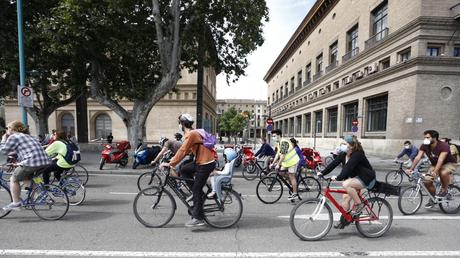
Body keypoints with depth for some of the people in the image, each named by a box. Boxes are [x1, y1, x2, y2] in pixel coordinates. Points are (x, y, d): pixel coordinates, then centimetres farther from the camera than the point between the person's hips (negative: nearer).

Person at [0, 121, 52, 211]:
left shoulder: (13, 137, 5)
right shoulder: (28, 136, 29)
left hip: (32, 162, -8)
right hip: (46, 162, 8)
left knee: (13, 179, 15)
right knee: (26, 177, 32)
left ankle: (16, 203, 19)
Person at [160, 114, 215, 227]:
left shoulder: (190, 134, -16)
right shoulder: (193, 132, 15)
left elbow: (182, 151, -20)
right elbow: (185, 151, 20)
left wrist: (170, 164, -14)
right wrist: (173, 160, 20)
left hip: (205, 164, -9)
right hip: (202, 161, 9)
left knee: (197, 191, -2)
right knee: (183, 170, 15)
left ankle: (198, 218, 8)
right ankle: (198, 193, 19)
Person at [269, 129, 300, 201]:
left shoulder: (284, 142, -23)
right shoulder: (278, 143, 7)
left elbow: (283, 155, -27)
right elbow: (277, 154, 10)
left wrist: (278, 165, -25)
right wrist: (273, 163, 7)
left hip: (292, 161, -9)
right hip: (287, 161, 9)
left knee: (291, 176, -4)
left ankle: (295, 193, 6)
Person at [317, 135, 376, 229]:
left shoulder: (357, 155, -25)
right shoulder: (343, 154, -3)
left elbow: (348, 168, -37)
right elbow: (334, 163, -10)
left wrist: (338, 178, -45)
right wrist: (322, 173, -20)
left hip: (367, 179, -8)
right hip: (356, 178, 8)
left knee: (346, 184, -30)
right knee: (346, 197, 0)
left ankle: (359, 204, -10)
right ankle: (344, 220, 14)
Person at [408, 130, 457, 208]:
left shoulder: (444, 146, -28)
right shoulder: (424, 146, -14)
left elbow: (440, 160, -40)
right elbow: (418, 157, -22)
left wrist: (435, 172, -52)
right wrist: (411, 169, -33)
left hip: (449, 164, -4)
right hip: (435, 165, 5)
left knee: (443, 173, -39)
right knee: (426, 181, -14)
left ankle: (444, 190, -9)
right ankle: (432, 198, 12)